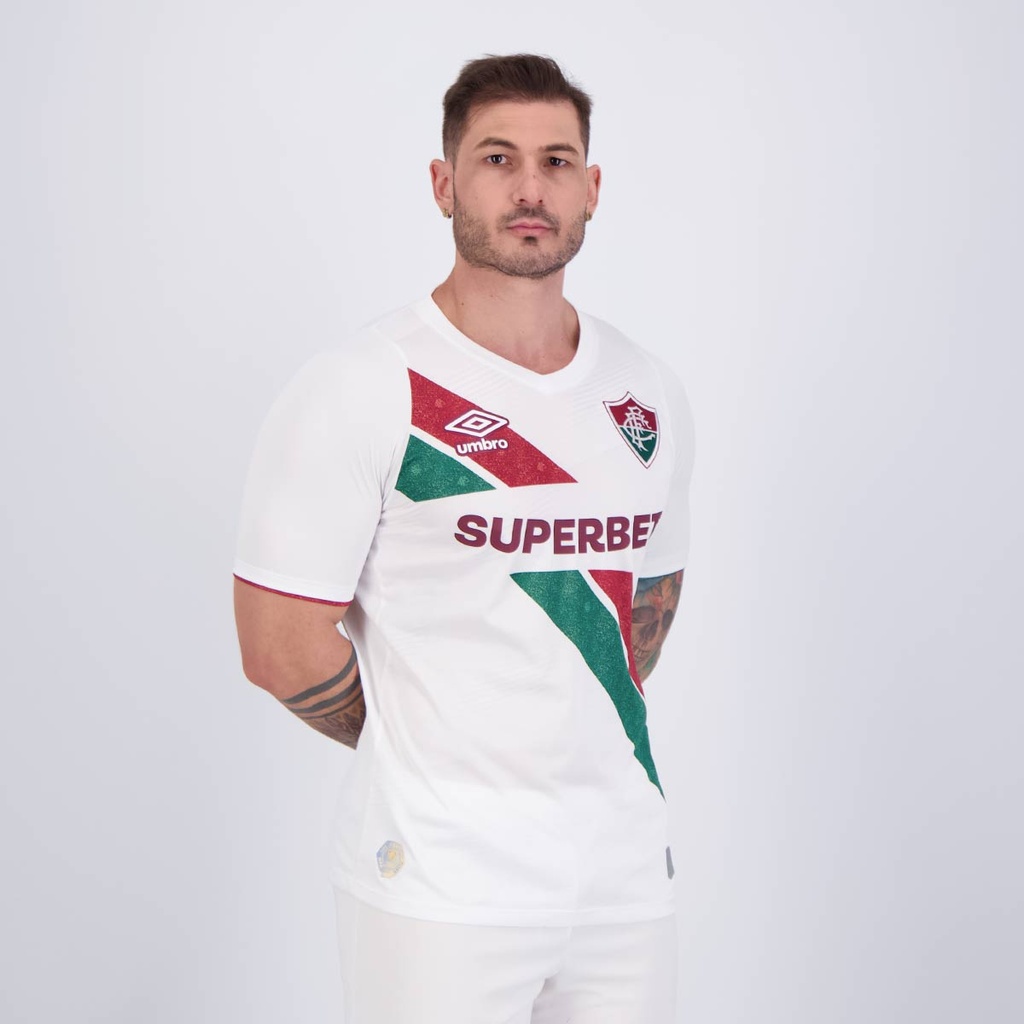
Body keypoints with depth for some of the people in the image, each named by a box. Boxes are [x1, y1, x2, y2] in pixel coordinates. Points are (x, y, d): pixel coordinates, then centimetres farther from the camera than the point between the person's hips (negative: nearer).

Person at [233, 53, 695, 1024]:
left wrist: (573, 734, 7)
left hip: (625, 864, 5)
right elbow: (280, 646, -10)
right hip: (440, 883, -5)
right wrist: (437, 755, 0)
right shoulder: (359, 391, -10)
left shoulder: (648, 397, 7)